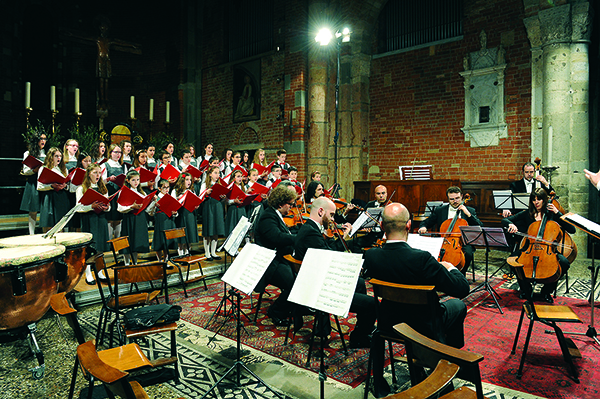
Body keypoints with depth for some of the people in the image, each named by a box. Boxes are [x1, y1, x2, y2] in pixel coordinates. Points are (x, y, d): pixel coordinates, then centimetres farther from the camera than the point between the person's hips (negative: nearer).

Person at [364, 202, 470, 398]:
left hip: (389, 323, 3)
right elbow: (462, 289, -26)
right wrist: (450, 268, -5)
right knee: (458, 305, 24)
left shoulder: (371, 256, -21)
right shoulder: (422, 259, -33)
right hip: (424, 326, -2)